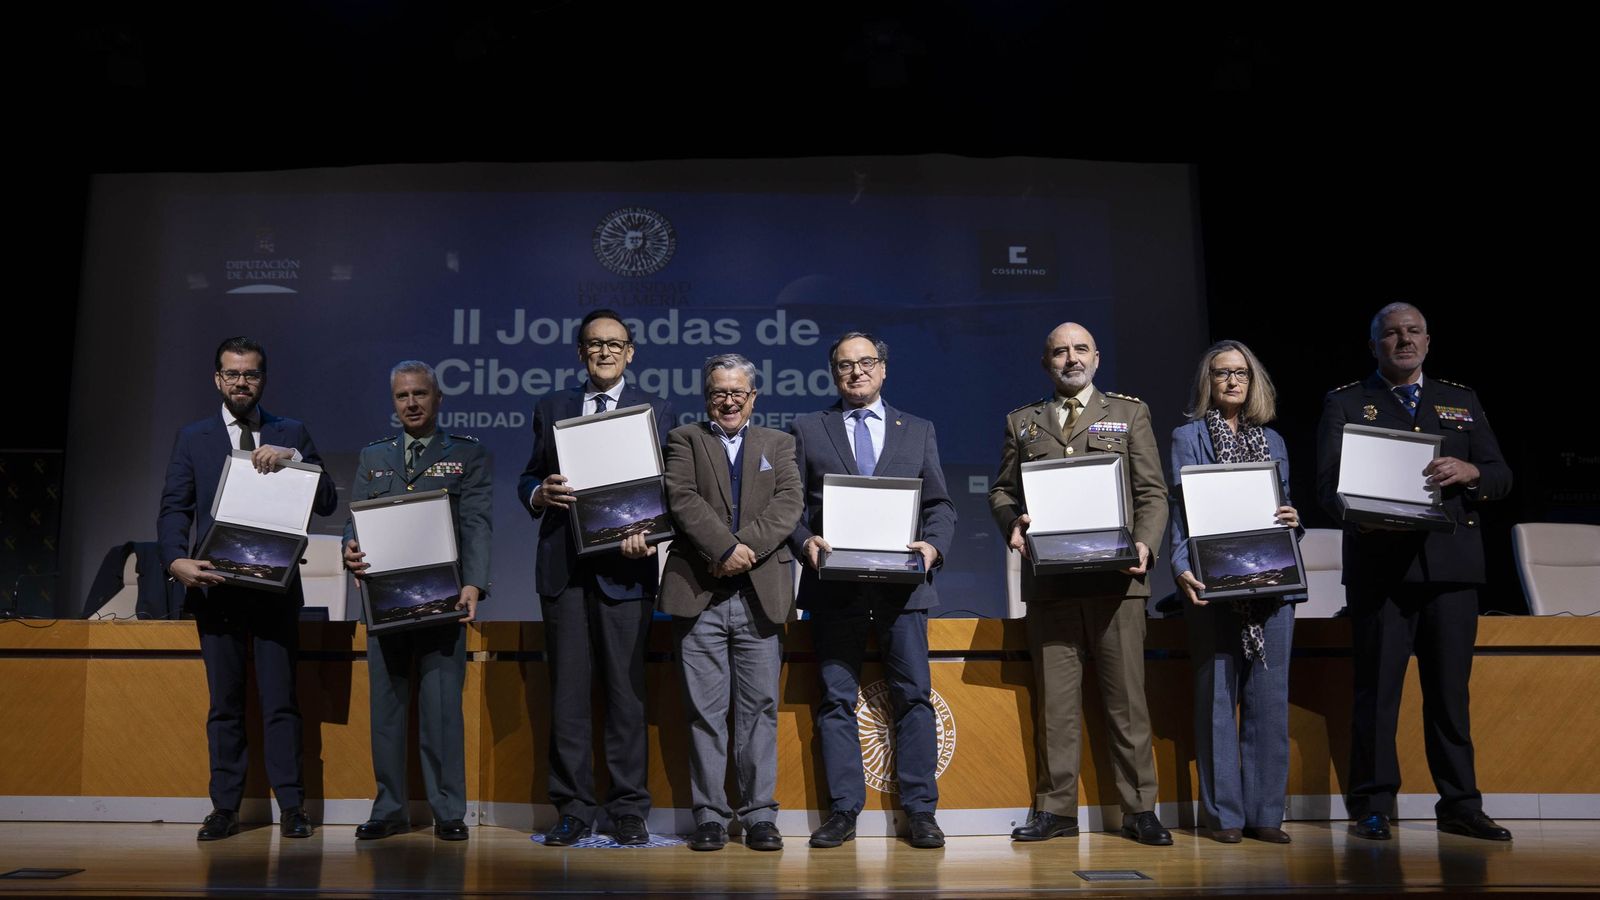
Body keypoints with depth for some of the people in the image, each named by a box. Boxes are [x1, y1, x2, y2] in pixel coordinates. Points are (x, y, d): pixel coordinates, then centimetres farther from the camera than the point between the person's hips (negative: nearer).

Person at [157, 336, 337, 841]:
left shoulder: (291, 435, 9)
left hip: (275, 586, -1)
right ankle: (225, 808, 12)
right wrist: (177, 561, -15)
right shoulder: (193, 438, 11)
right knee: (224, 703, 7)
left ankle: (291, 806, 3)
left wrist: (291, 459, -14)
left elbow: (327, 502, 1)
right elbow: (173, 509, 3)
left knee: (280, 700, -2)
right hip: (215, 586, 1)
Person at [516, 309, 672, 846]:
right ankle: (574, 809, 12)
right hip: (563, 568, 2)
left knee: (626, 690, 1)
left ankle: (628, 810, 9)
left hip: (624, 566, -2)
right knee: (567, 690, 4)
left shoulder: (655, 412, 10)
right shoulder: (551, 409, 16)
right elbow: (528, 480, 16)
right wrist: (540, 493, -8)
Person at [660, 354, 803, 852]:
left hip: (761, 595, 1)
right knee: (704, 710, 1)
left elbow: (788, 505, 2)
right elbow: (683, 500, -4)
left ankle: (760, 815, 10)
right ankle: (709, 815, 9)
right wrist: (725, 548, -16)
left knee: (760, 707, 3)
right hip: (699, 593, -1)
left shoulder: (778, 444, 17)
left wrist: (747, 546, -13)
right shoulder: (684, 440, 12)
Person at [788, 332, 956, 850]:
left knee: (914, 696, 0)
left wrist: (933, 544, -7)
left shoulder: (919, 431, 15)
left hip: (902, 585, 1)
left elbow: (940, 505, 12)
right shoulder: (806, 431, 12)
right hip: (835, 587, 0)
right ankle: (843, 811, 10)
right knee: (836, 699, 3)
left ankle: (920, 811, 8)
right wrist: (805, 541, -12)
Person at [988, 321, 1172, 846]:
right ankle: (1056, 810, 12)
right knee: (1054, 703, 4)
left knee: (1127, 699, 1)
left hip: (1116, 579, -1)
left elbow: (1152, 493, 8)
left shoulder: (1130, 414, 13)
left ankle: (1139, 811, 10)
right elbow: (1001, 490, 16)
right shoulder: (1021, 422, 17)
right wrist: (1012, 523, -6)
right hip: (1049, 581, 1)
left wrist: (1145, 544, -9)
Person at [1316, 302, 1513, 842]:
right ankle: (1372, 807, 5)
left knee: (1450, 690, 6)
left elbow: (1501, 478, 12)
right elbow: (1328, 484, 0)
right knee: (1376, 690, -1)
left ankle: (1460, 806, 15)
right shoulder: (1346, 404, 9)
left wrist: (1470, 472, -11)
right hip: (1379, 564, -3)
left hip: (1451, 564, 3)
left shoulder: (1462, 402, 18)